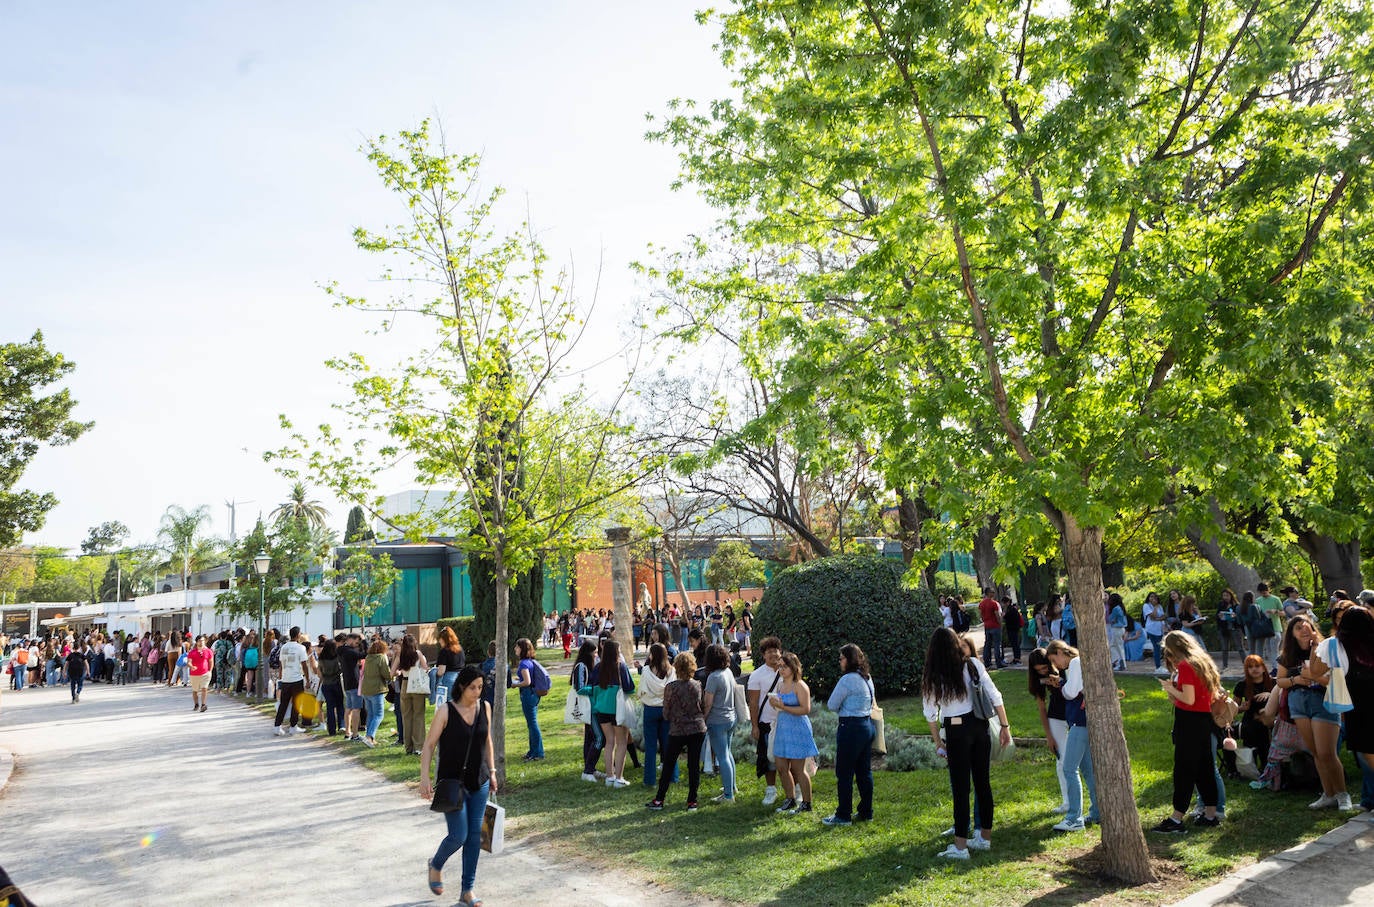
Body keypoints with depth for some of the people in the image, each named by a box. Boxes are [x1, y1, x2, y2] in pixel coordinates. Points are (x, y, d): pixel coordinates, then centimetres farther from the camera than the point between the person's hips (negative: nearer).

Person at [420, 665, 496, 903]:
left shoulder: (485, 707, 2)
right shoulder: (446, 711, -12)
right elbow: (429, 745, -8)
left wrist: (492, 772, 14)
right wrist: (424, 779, -14)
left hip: (479, 782, 4)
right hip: (452, 782, -4)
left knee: (475, 835, 6)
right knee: (459, 836, -6)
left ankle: (467, 891, 18)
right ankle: (435, 865, 27)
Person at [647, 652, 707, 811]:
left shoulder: (671, 687, -10)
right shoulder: (698, 686, -3)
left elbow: (666, 713, -2)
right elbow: (704, 708, 6)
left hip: (678, 731, -2)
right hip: (698, 729, 2)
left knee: (668, 765, 9)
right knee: (694, 765, 7)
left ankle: (659, 799, 16)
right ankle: (692, 802, 10)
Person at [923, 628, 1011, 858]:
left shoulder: (932, 676, -5)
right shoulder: (973, 665, -1)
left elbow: (931, 713, 0)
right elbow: (995, 696, -2)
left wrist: (938, 742, 10)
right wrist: (1005, 726, 6)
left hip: (956, 732, -3)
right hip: (979, 727, 3)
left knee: (960, 787, 2)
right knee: (983, 782, 14)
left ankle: (960, 846, 5)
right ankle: (985, 837, 25)